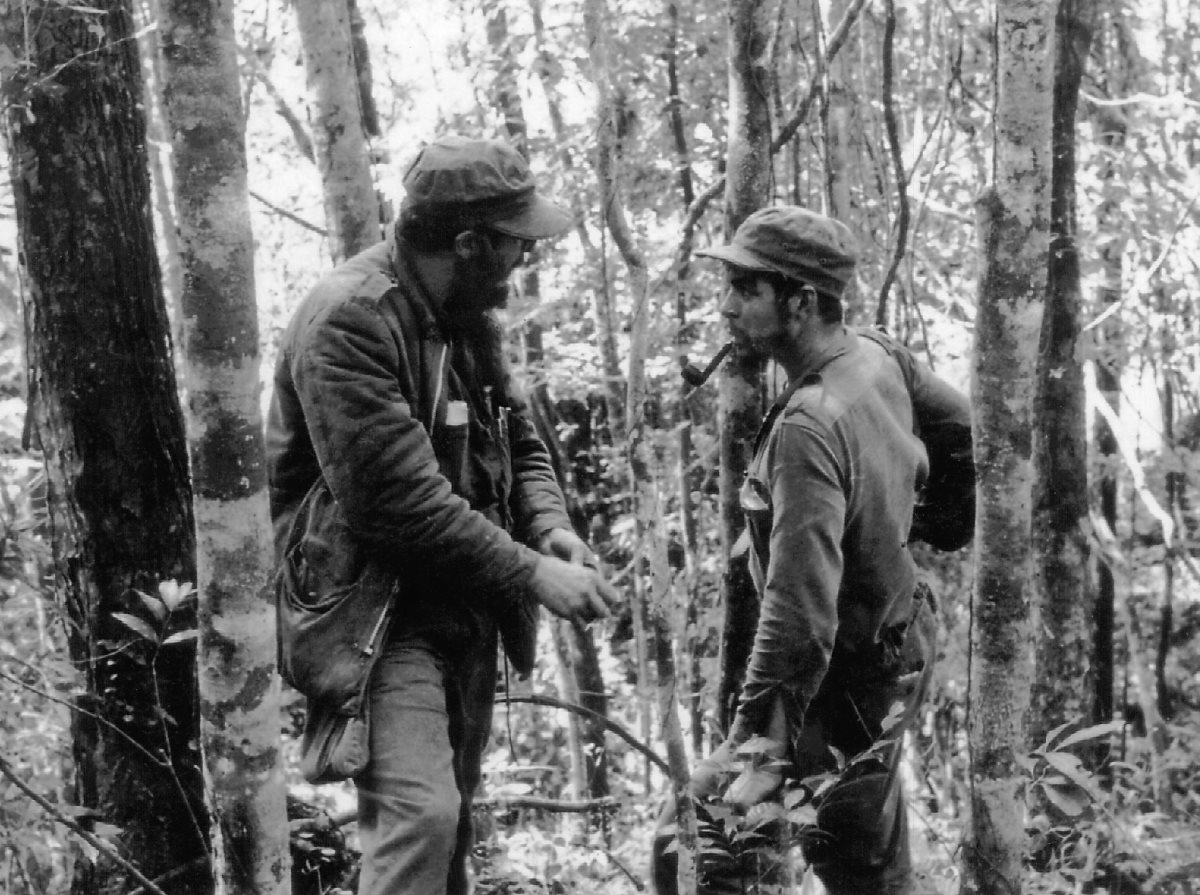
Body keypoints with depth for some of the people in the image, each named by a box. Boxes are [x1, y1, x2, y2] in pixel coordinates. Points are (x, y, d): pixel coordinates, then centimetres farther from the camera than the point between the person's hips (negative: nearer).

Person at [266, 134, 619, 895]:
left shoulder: (468, 314, 7)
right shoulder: (348, 323, -21)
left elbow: (520, 442, 13)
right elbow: (400, 497, -27)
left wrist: (551, 528, -8)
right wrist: (532, 575, -23)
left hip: (467, 612, 9)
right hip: (377, 613, -9)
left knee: (451, 822, 15)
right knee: (419, 814, -22)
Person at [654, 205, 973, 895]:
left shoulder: (809, 429, -32)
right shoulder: (879, 356, -6)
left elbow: (800, 611, -36)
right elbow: (964, 431, 13)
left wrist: (759, 746, -33)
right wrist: (938, 529, 25)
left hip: (837, 687, -9)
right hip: (899, 650, 9)